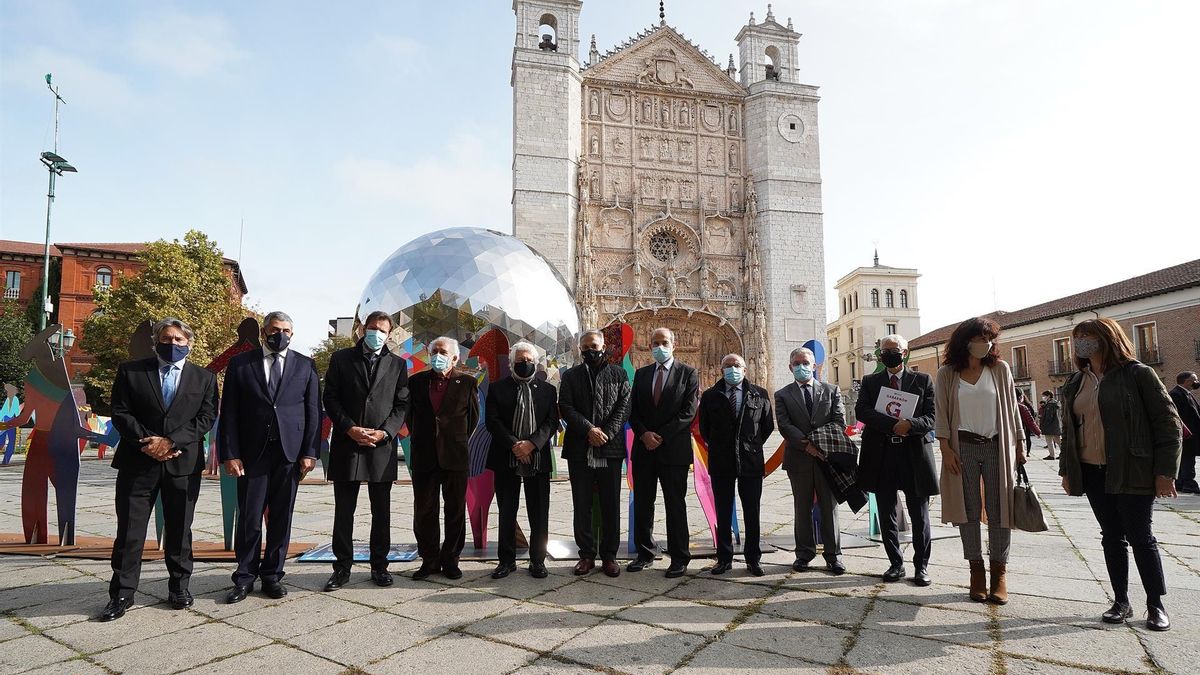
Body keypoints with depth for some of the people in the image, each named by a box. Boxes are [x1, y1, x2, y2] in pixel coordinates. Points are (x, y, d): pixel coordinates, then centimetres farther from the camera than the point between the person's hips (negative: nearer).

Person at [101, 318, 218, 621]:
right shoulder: (130, 371, 6)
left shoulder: (204, 378, 7)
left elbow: (206, 418, -1)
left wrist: (171, 441, -13)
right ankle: (122, 594, 15)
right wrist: (148, 442, -11)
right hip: (138, 462, 0)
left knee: (179, 529, 10)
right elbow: (120, 413, 1)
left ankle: (179, 586, 23)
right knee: (129, 530, 3)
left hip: (183, 462, 0)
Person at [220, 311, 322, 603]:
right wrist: (230, 454, -4)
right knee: (249, 518, 4)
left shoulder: (305, 365, 7)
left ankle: (272, 575, 20)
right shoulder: (240, 363, 6)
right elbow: (229, 412, 3)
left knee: (281, 518, 7)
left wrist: (310, 452, -2)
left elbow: (314, 412, 5)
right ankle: (245, 577, 18)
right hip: (252, 453, -1)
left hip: (290, 453, 1)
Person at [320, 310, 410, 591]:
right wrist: (350, 428, -11)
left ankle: (379, 565, 19)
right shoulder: (341, 358, 7)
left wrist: (384, 432, -11)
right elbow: (330, 399, 2)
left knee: (381, 511, 8)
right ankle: (342, 567, 17)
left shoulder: (397, 364, 8)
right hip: (346, 445, 0)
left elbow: (402, 405, 4)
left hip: (382, 447, 1)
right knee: (343, 510, 6)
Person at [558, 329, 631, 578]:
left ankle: (609, 555, 16)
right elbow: (565, 408, -1)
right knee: (582, 506, 7)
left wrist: (606, 433, -13)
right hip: (579, 450, 1)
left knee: (611, 506, 5)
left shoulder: (618, 374, 8)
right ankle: (586, 555, 18)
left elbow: (624, 407, -1)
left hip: (610, 449, -1)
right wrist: (588, 429, -13)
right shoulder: (571, 376, 10)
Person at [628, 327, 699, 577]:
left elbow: (688, 412, -8)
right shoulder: (641, 374, 12)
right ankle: (645, 553, 22)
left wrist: (661, 436, -13)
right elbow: (633, 410, 8)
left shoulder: (688, 373, 0)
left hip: (674, 449, -4)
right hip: (644, 449, 4)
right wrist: (644, 434, -9)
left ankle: (679, 559, 12)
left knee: (675, 505, 2)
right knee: (642, 504, 9)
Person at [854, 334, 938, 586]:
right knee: (887, 516, 9)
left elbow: (933, 417, -2)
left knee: (919, 517, 7)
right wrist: (894, 424, -19)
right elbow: (861, 411, -7)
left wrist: (909, 424, -21)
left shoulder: (923, 380, 6)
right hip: (881, 456, 1)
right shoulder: (870, 382, 9)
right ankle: (896, 564, 22)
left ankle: (921, 566, 22)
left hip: (914, 454, -1)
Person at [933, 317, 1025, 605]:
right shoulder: (946, 374, 2)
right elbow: (941, 414, 0)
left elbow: (1011, 408, 8)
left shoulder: (1000, 369, 6)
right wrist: (946, 449, -7)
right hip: (963, 447, -1)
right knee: (969, 510, 3)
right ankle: (976, 570, 13)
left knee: (999, 510, 3)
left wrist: (1019, 446, 6)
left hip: (997, 446, 1)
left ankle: (999, 572, 13)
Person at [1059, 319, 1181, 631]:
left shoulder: (1138, 374, -6)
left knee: (1141, 537, 2)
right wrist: (1066, 471, 13)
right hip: (1092, 474, 5)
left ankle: (1156, 605, 17)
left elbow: (1167, 423, -7)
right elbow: (1068, 431, 16)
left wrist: (1165, 471, -12)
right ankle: (1121, 602, 19)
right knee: (1112, 537, 10)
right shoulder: (1075, 385, 11)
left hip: (1133, 473, -5)